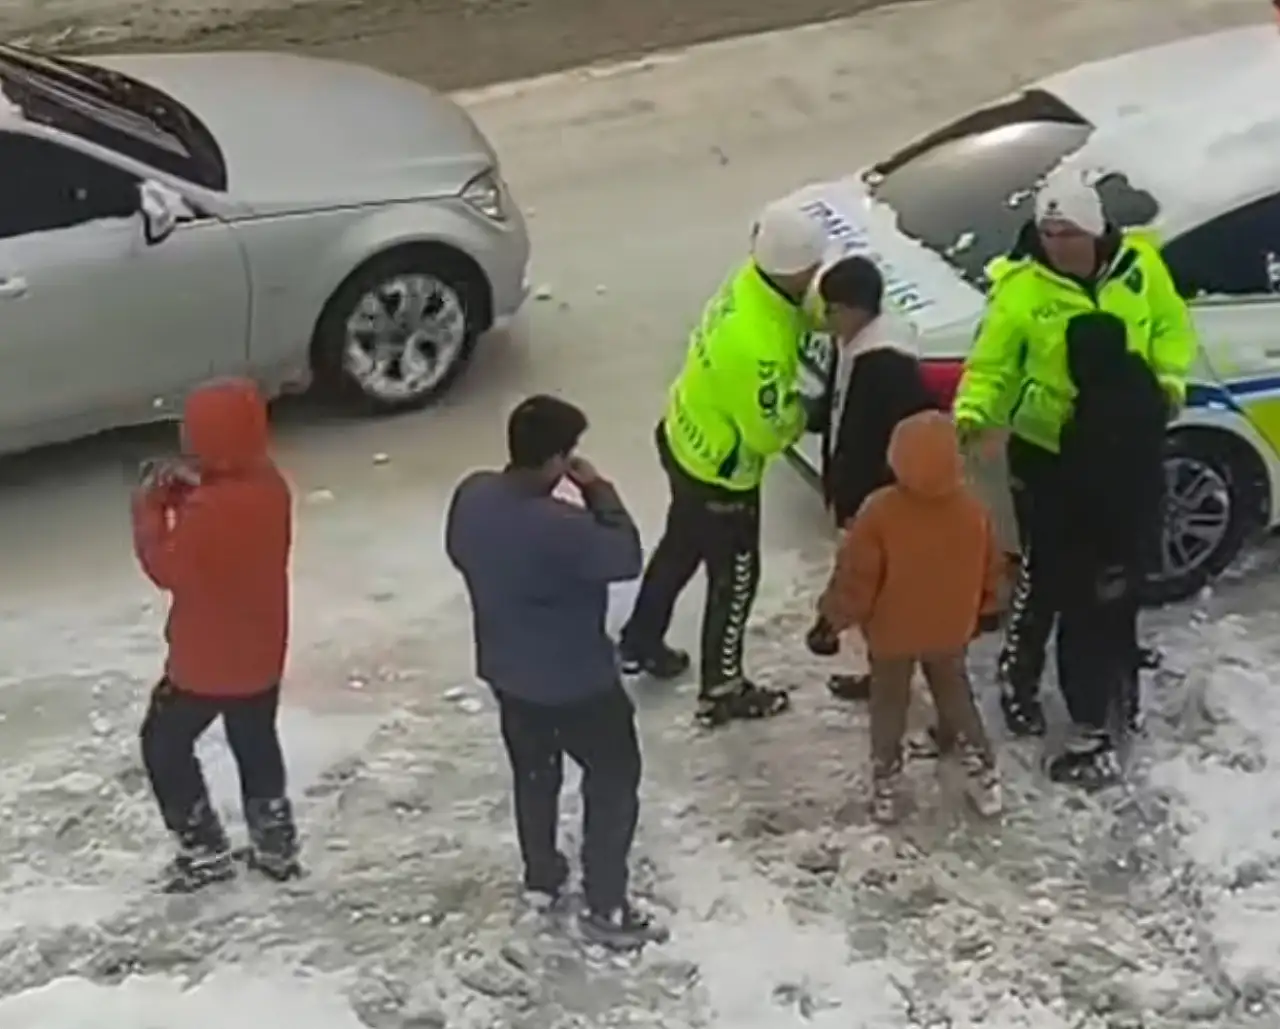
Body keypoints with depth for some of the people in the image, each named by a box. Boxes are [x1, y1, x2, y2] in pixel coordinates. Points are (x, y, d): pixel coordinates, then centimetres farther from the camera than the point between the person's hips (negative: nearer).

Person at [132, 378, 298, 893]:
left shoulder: (208, 510, -30)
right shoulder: (270, 486, -6)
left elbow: (167, 568, -17)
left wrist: (151, 507, -8)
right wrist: (186, 491, -4)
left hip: (204, 659, -7)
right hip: (261, 654, 7)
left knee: (164, 743, 14)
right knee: (257, 744, 24)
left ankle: (204, 851, 20)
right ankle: (275, 845, 33)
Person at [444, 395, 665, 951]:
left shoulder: (471, 495, -12)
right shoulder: (561, 528, -35)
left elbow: (459, 554, 7)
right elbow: (626, 558, -19)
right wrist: (598, 489, -13)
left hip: (505, 670, 7)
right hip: (576, 681, -7)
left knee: (533, 771, 28)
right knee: (613, 782, 13)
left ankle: (540, 877, 46)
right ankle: (606, 909, 20)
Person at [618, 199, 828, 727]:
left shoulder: (751, 280, -14)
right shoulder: (759, 347, -39)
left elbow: (799, 313, 5)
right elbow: (770, 433, -27)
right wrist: (800, 413, -7)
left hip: (684, 438, 9)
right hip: (719, 471, -9)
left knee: (680, 548, 30)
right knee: (734, 580, 14)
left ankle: (640, 642, 50)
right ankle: (721, 690, 33)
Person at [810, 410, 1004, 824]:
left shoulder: (879, 511, -26)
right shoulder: (973, 510, -14)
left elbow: (855, 577, -20)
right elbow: (989, 572, 0)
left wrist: (835, 616, -3)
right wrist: (982, 611, 19)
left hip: (890, 633, -3)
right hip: (950, 631, 3)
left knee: (889, 705, 15)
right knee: (955, 696, 23)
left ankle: (886, 788, 20)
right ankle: (983, 776, 26)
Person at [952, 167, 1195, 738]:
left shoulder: (1138, 264, -9)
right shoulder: (1021, 288, -19)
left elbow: (1172, 328, 4)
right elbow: (991, 364, -15)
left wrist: (1168, 379, -13)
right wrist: (972, 413, -33)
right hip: (1046, 452, -4)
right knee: (1045, 569, -2)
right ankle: (1019, 679, 16)